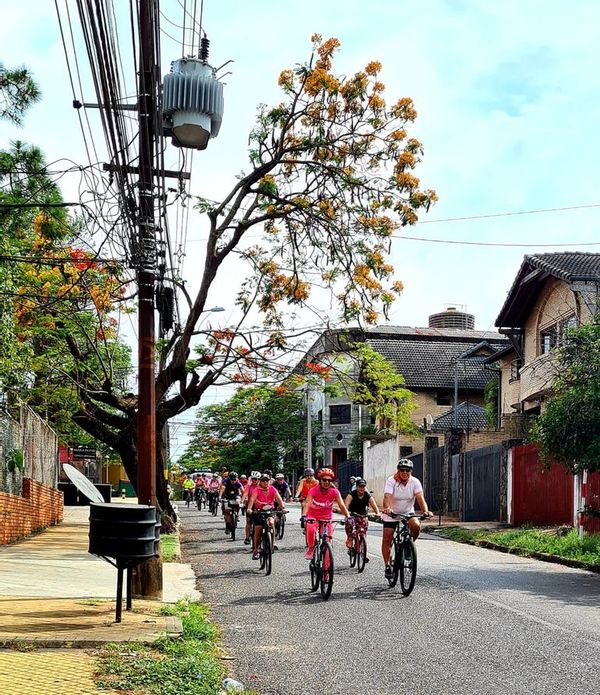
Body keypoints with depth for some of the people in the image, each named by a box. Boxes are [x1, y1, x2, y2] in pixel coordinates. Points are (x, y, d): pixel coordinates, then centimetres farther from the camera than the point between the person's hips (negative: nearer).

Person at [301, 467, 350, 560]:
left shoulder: (334, 492, -16)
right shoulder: (313, 491, -22)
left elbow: (342, 505, -23)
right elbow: (307, 504, -34)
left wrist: (348, 516, -39)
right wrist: (304, 515, -52)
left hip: (327, 518, 2)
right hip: (313, 517, -2)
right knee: (311, 530, -31)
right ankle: (310, 548, -5)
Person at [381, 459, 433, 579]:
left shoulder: (415, 482, -14)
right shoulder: (391, 481, -19)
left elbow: (420, 497, -26)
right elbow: (387, 497, -34)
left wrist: (426, 511, -44)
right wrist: (386, 508, -55)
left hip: (408, 513, 1)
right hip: (391, 514, -1)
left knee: (416, 525, -28)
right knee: (387, 539, -4)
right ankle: (387, 566, 9)